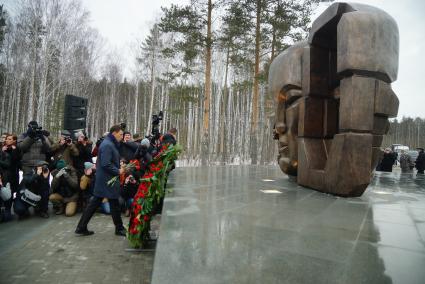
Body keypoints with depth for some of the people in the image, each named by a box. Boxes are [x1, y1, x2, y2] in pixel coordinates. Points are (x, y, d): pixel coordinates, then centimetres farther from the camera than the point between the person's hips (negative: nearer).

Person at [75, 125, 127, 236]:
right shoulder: (107, 145, -18)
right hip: (107, 180, -10)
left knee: (94, 203, 13)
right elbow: (106, 164, -25)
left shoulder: (110, 143, 14)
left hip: (103, 179, 10)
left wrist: (118, 168, 4)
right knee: (114, 204, 3)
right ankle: (119, 228, 17)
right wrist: (118, 171, -15)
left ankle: (81, 227, 18)